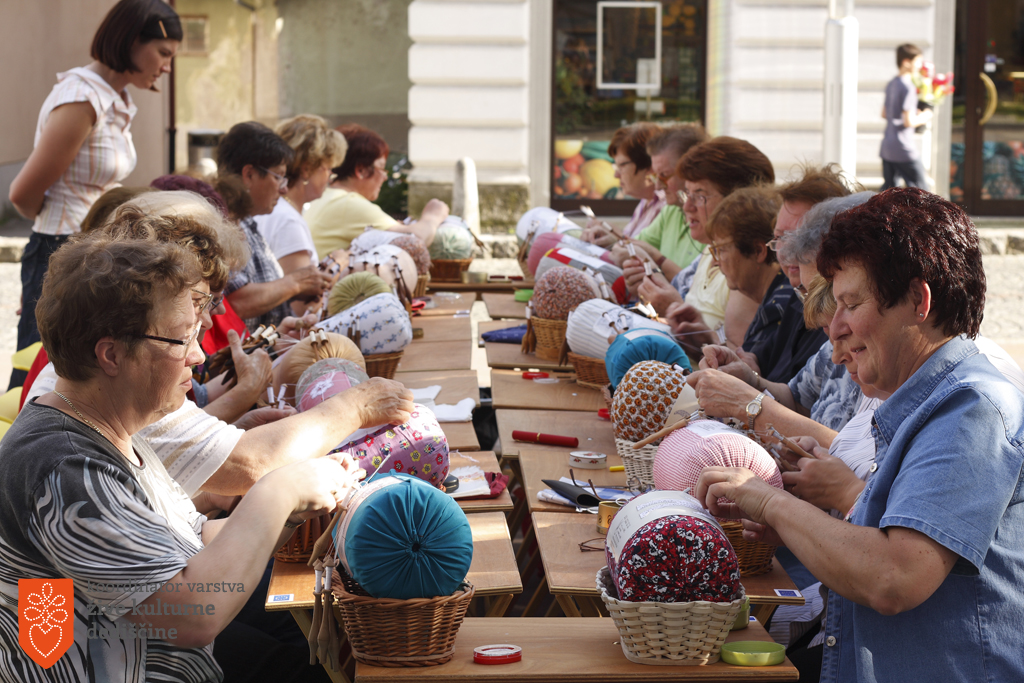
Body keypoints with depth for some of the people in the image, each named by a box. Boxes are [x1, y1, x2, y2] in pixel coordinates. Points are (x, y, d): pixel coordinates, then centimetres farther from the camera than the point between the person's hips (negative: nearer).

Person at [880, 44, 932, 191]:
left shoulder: (891, 84, 13)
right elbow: (908, 121, -20)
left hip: (886, 147, 9)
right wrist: (923, 118, -1)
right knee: (921, 190, -1)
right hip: (904, 150, -9)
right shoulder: (908, 87, -15)